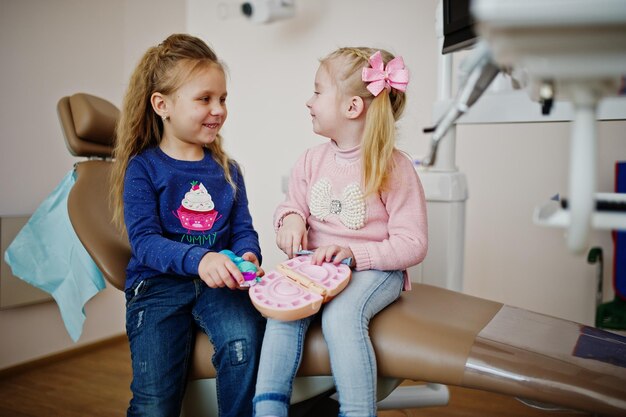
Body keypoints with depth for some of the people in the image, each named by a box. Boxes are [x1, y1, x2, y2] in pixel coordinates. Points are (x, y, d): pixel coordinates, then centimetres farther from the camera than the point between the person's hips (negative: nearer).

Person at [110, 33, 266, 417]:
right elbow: (144, 241, -11)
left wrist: (247, 255, -16)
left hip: (219, 283, 3)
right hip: (158, 284, -2)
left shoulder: (227, 169, 12)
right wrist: (199, 259, -29)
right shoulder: (143, 168, 0)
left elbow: (243, 229, 8)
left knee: (245, 339, -28)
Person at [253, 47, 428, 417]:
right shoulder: (311, 161, 6)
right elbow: (293, 204, 19)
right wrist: (291, 218, -7)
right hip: (316, 264, 5)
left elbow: (413, 245, -10)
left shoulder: (394, 168, -10)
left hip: (375, 268, -4)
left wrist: (353, 253, -22)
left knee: (341, 314, -33)